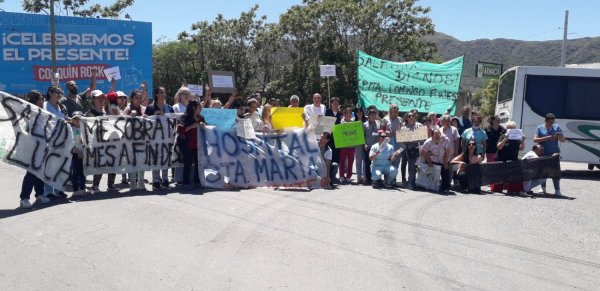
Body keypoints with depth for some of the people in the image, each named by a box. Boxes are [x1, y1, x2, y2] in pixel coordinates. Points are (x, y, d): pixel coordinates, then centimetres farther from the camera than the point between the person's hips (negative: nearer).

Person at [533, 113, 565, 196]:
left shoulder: (557, 127, 5)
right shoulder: (540, 128, 2)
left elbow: (563, 140, 6)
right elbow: (535, 139, -7)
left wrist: (560, 136, -17)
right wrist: (547, 138, -17)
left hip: (554, 153, 0)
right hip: (543, 154, 0)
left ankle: (557, 190, -2)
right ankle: (543, 188, 22)